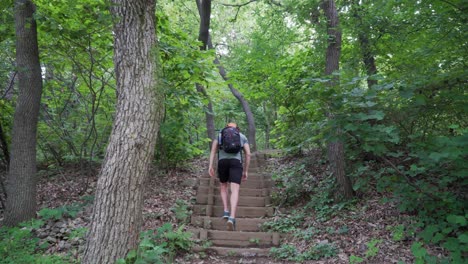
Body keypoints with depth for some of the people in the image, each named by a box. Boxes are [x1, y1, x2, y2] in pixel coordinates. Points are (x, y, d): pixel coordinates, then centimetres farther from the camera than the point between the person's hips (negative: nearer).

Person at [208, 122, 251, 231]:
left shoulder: (220, 134, 25)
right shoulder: (242, 136, 24)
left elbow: (213, 150, 9)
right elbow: (248, 154, 13)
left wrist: (211, 166, 4)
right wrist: (246, 171, 15)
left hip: (222, 161, 1)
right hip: (236, 162, -1)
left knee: (223, 186, 24)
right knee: (235, 191, -9)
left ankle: (226, 211, 10)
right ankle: (232, 218, -28)